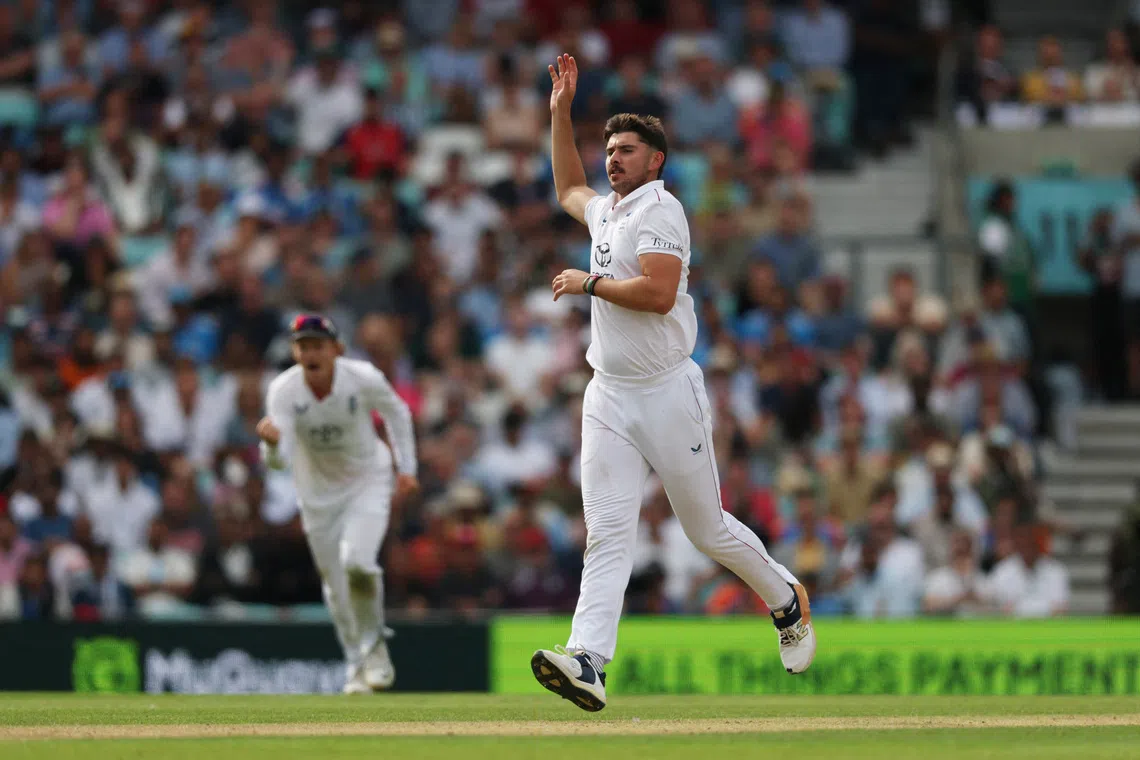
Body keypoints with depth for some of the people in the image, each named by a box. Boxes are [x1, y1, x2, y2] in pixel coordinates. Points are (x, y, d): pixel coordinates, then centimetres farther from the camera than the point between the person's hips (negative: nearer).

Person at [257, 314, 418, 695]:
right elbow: (279, 459, -32)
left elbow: (397, 413, 0)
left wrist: (406, 468, 2)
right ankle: (357, 665, 30)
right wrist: (272, 441, -54)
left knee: (356, 561, -24)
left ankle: (374, 644, 0)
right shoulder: (283, 391, -22)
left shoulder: (364, 379, -22)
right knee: (336, 584, 8)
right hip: (318, 493, 2)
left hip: (367, 482, -2)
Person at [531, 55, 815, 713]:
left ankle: (789, 602, 31)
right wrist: (561, 111, 31)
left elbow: (658, 294, -23)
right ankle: (587, 662, -23)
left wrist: (589, 284, -11)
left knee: (708, 528, 5)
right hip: (609, 398, 7)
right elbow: (569, 189, 39)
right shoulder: (606, 211, 16)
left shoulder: (659, 209, -11)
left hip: (668, 393, -7)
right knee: (607, 532, -9)